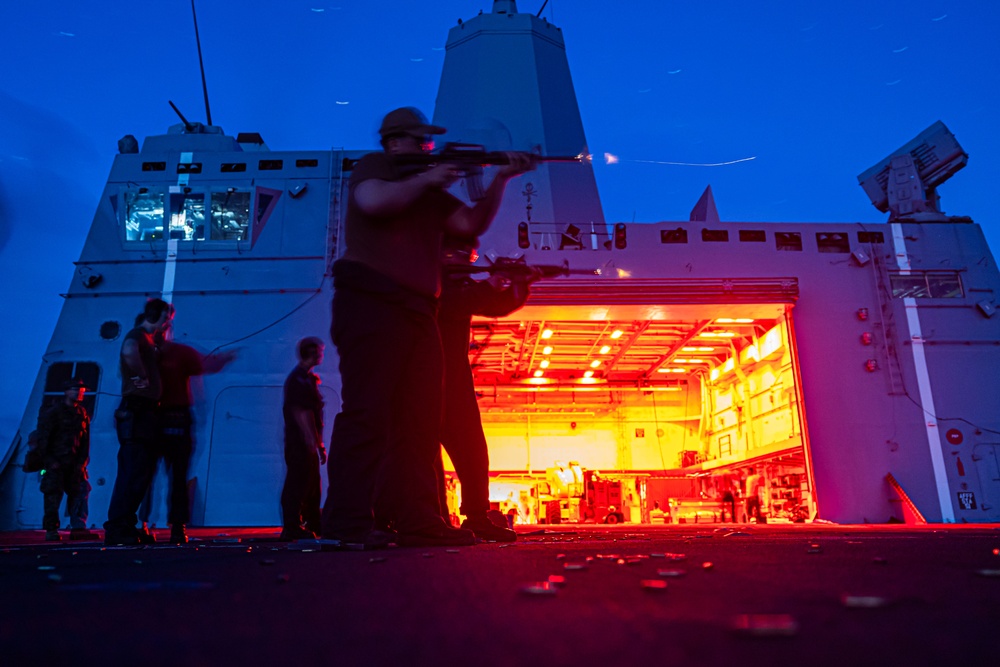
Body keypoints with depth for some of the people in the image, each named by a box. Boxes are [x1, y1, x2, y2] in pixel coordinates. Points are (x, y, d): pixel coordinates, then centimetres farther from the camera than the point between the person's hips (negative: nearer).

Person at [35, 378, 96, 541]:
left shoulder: (82, 414, 12)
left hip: (74, 463, 4)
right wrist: (50, 461, -12)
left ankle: (78, 528, 1)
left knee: (80, 492, -2)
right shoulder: (52, 412, -2)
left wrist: (82, 461, 2)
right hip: (55, 462, -4)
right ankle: (51, 530, 2)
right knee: (53, 495, -6)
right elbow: (43, 439, -6)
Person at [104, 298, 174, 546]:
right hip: (137, 412, -10)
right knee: (134, 473, -10)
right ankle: (117, 529, -6)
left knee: (139, 472, 12)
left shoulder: (147, 339, 21)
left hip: (143, 413, 10)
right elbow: (129, 351, -33)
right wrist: (141, 378, -23)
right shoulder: (137, 335, -9)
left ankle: (123, 527, 18)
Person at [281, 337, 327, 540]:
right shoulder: (299, 380, -14)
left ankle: (313, 525, 24)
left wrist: (319, 444, 19)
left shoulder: (307, 378, 17)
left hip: (308, 443, 10)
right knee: (298, 483, -7)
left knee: (312, 485, 15)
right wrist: (315, 444, -23)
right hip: (300, 443, -10)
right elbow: (302, 415, -20)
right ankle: (292, 528, -2)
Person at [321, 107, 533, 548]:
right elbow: (373, 202, -14)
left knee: (420, 417, 1)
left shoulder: (429, 192, 27)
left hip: (417, 311, 8)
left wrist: (501, 180, 8)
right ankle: (347, 521, -11)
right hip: (370, 300, -7)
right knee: (367, 409, -14)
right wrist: (426, 179, -4)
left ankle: (418, 520, 4)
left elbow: (473, 223, 18)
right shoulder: (374, 167, 9)